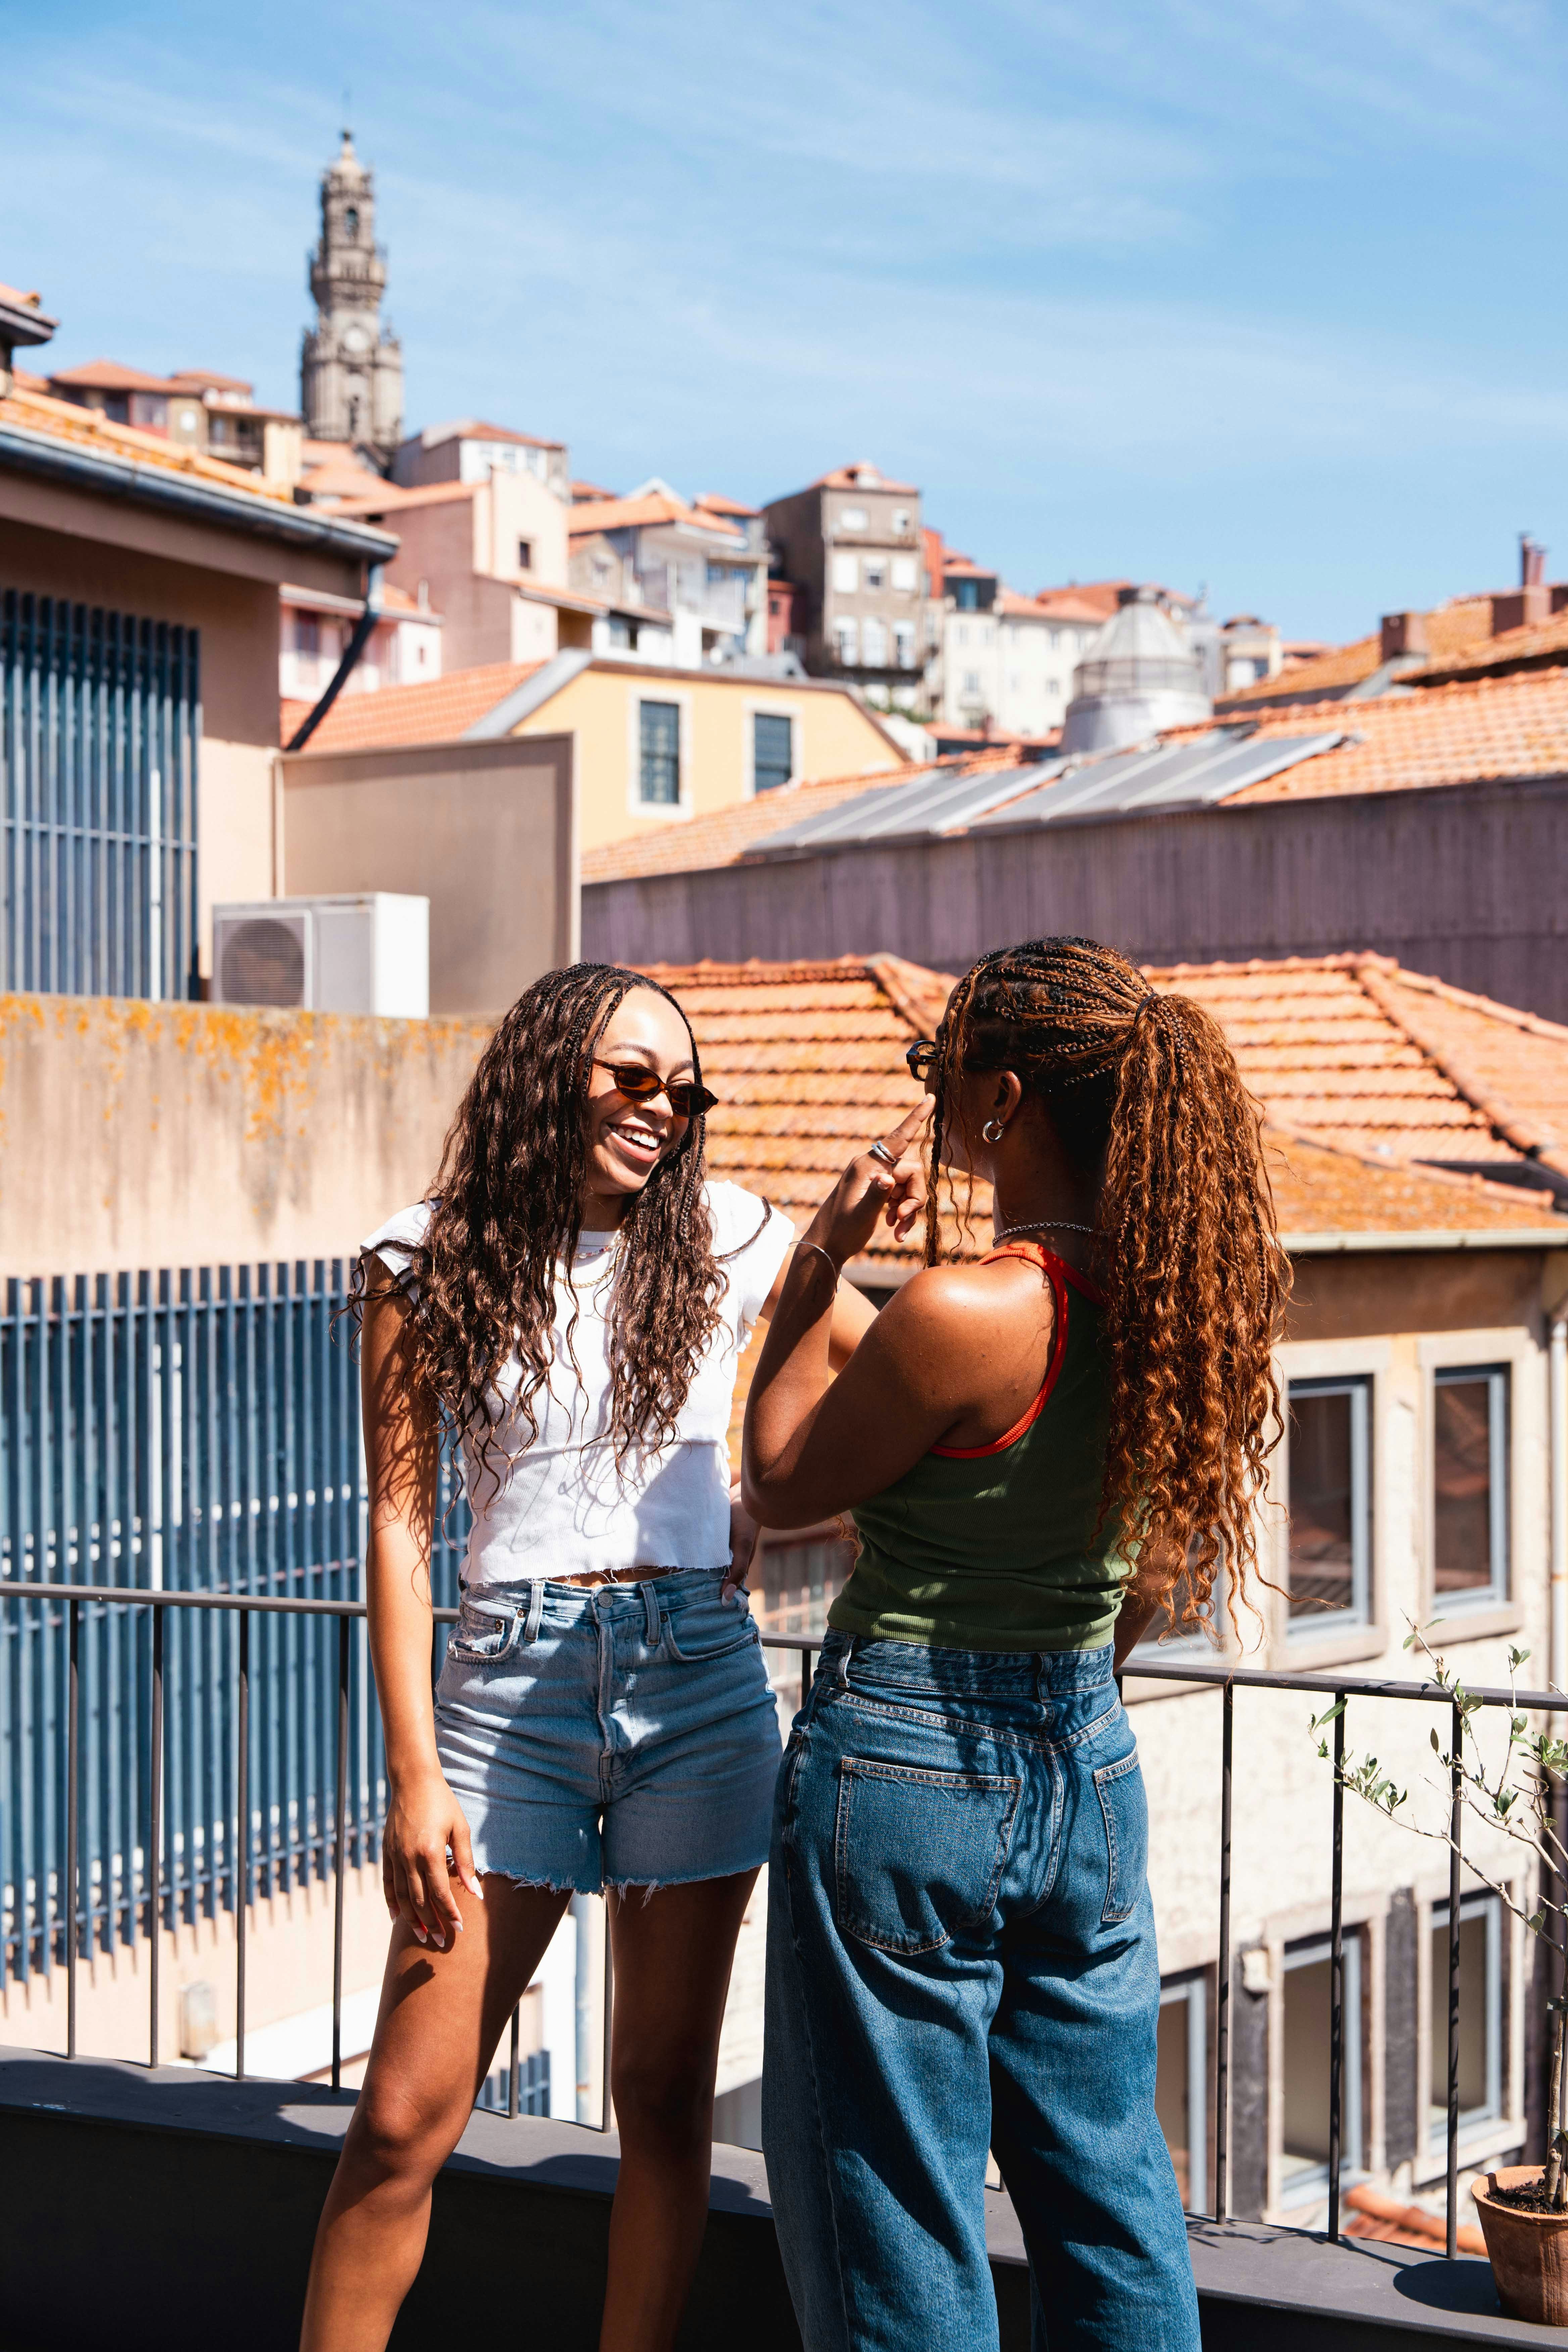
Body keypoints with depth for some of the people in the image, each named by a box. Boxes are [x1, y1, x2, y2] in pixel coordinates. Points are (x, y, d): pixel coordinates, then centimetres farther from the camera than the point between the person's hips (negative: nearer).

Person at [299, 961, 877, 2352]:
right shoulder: (428, 1261, 1)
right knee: (407, 2118, -2)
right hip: (513, 1681, -1)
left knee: (668, 2096, 8)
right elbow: (399, 1525, -1)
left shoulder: (735, 1241, 4)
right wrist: (414, 1772, -7)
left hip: (699, 1680, 2)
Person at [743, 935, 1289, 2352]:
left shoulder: (962, 1313, -22)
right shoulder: (1180, 1300, 0)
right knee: (1111, 2195, 18)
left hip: (905, 1767, -7)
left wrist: (819, 1266, -3)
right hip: (1091, 1765, 7)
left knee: (893, 2214, 8)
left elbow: (780, 1486, -7)